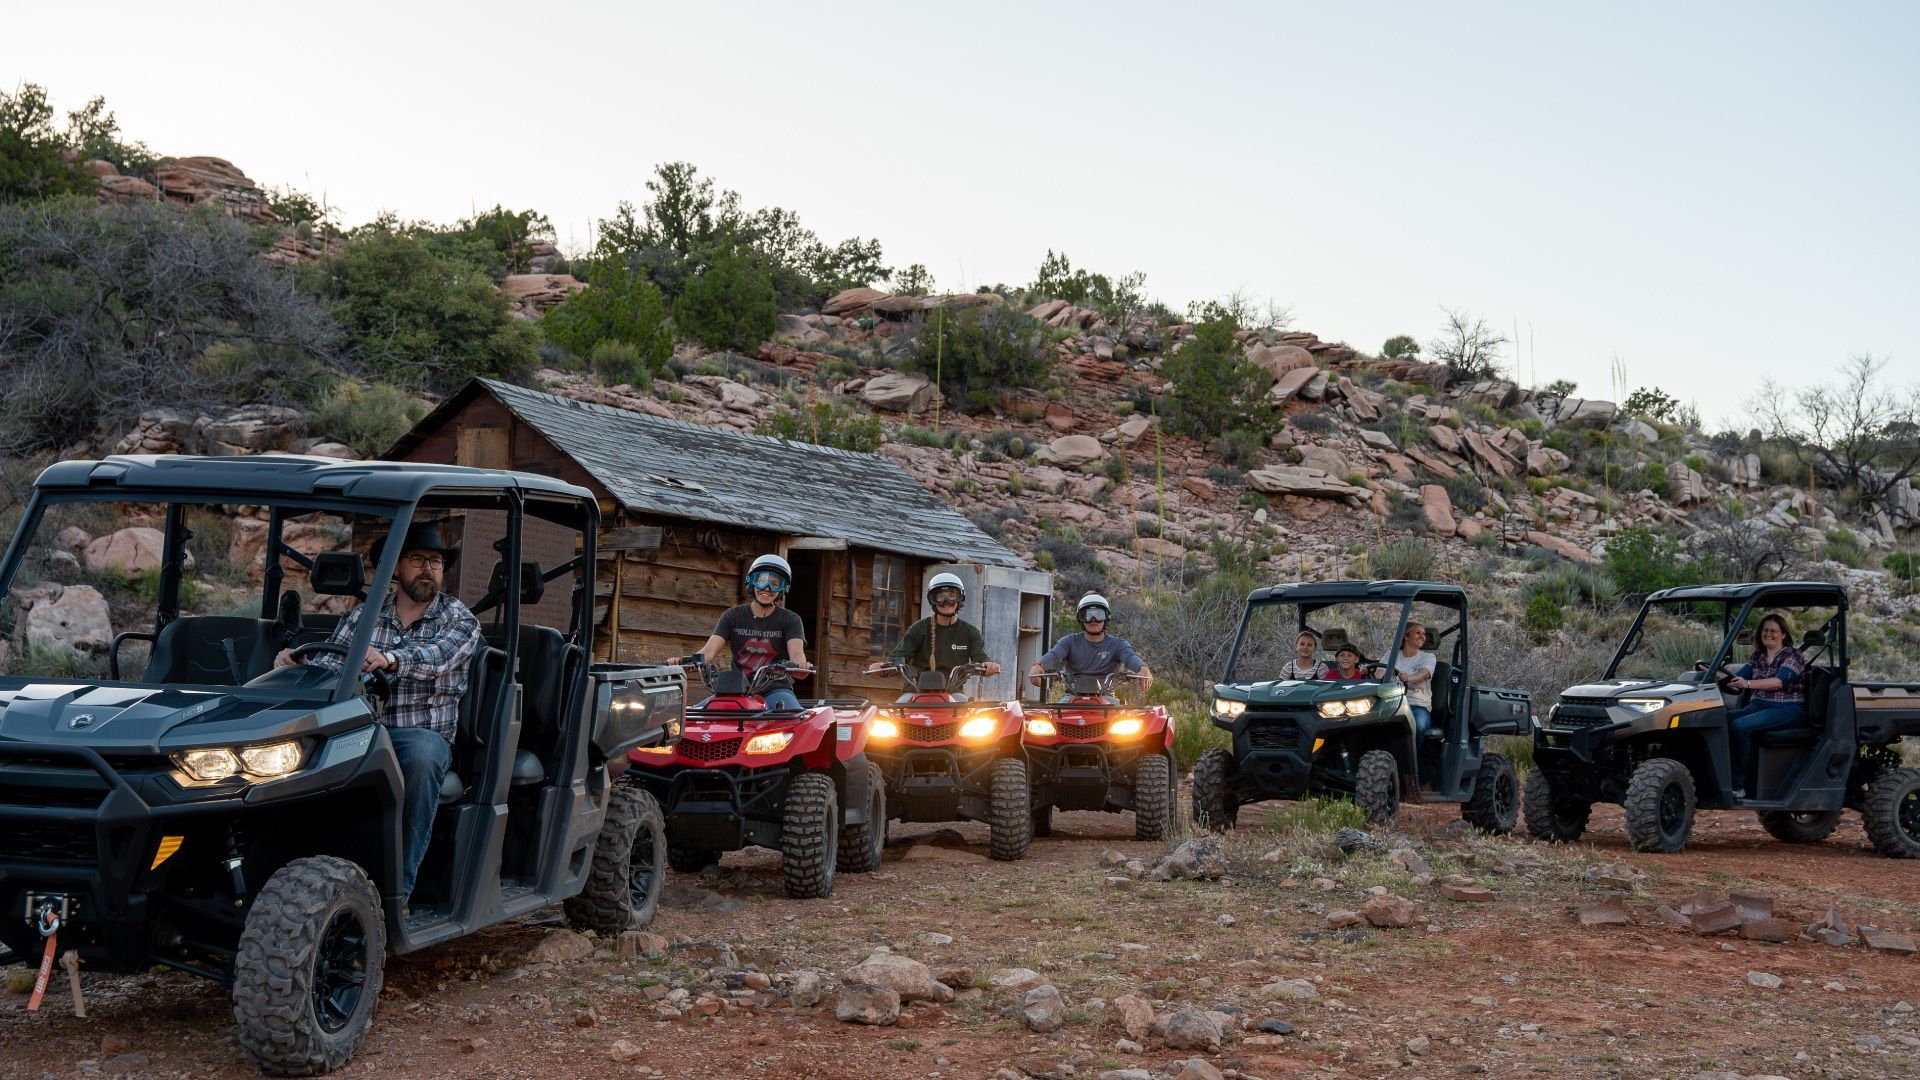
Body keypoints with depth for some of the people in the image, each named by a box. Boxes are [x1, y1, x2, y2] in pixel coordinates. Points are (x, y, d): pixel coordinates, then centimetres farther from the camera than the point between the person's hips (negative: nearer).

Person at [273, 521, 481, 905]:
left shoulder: (458, 618, 4)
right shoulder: (363, 615, 15)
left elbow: (434, 658, -17)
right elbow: (327, 667, 5)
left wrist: (389, 659, -38)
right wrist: (296, 664, -18)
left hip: (425, 734, -2)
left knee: (421, 751, -39)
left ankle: (398, 889, -32)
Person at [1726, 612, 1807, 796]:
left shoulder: (1793, 656, -4)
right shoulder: (1757, 656, 17)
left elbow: (1779, 682, -21)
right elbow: (1739, 677, 7)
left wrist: (1748, 684, -36)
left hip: (1787, 711, -6)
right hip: (1758, 706, 6)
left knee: (1739, 726, -31)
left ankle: (1738, 785, -26)